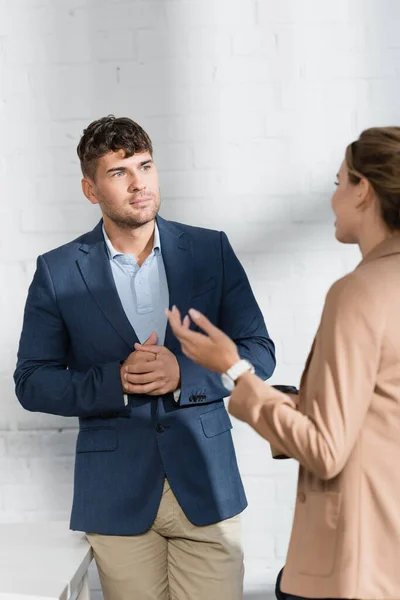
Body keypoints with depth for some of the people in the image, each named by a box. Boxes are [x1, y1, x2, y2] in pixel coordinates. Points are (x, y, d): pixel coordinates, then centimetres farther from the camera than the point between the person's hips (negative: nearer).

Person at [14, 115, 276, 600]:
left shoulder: (211, 251, 3)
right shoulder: (57, 272, 1)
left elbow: (259, 351, 4)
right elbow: (31, 381, 2)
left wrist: (184, 374, -14)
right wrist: (114, 382, -15)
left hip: (205, 484, 1)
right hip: (116, 493, 0)